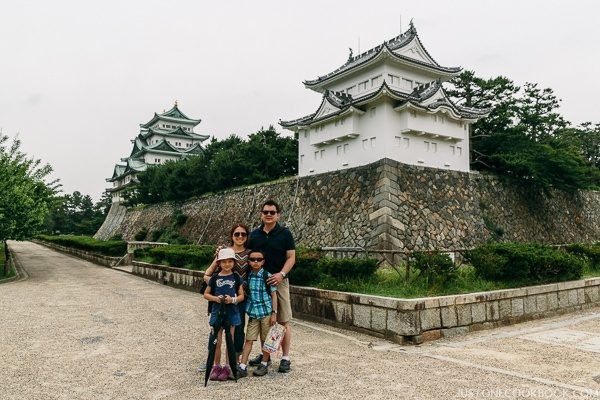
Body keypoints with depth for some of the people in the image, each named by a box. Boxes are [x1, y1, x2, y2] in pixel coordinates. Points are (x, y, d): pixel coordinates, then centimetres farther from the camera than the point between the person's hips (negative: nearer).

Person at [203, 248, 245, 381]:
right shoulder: (215, 278, 0)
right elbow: (206, 294, 6)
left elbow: (241, 295, 1)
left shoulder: (236, 278, -1)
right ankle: (217, 366, 22)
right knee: (216, 341, 7)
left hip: (232, 312, 0)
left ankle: (227, 367, 19)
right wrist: (215, 298, -13)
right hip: (217, 311, 1)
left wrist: (233, 299, -18)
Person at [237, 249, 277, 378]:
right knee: (249, 340, 4)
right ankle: (242, 367, 8)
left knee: (265, 340, 9)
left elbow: (273, 295, -4)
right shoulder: (247, 276, 3)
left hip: (266, 312, -3)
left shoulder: (267, 276, -8)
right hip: (253, 313, 3)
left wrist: (274, 313, -7)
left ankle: (264, 364, 24)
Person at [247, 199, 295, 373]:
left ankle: (286, 357, 8)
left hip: (278, 281, -4)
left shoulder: (285, 233, -2)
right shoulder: (254, 234, 9)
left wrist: (281, 274, -19)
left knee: (283, 320, -1)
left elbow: (291, 257, -5)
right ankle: (265, 353, 26)